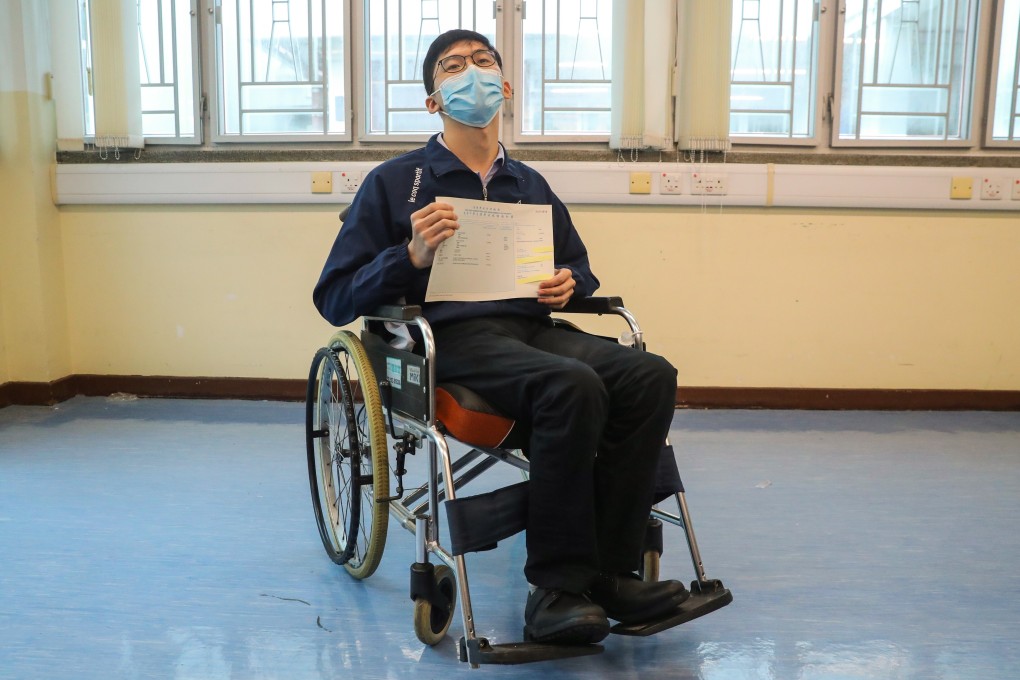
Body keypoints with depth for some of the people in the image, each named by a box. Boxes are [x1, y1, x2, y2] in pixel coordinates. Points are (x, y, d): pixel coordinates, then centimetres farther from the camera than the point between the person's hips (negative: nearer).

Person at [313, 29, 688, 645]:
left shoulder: (531, 186, 24)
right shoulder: (395, 182, 10)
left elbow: (581, 271, 35)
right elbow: (335, 299, 5)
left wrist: (567, 284, 9)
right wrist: (412, 257, -12)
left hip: (532, 328, 5)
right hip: (451, 336, -5)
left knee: (651, 375, -22)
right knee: (573, 386, -33)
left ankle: (608, 572, -19)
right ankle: (555, 588, -23)